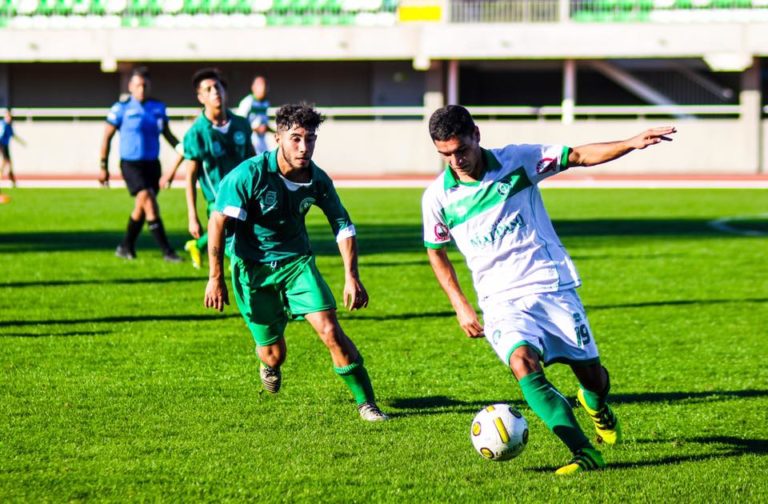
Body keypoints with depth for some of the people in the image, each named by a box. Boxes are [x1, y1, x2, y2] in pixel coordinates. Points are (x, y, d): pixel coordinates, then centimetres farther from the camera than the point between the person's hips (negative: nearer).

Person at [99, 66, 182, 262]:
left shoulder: (158, 107, 8)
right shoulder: (122, 108, -5)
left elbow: (167, 134, 19)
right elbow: (107, 137, 0)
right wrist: (103, 166, -1)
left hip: (152, 163, 5)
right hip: (131, 163, -5)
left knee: (141, 208, 10)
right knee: (149, 202, -17)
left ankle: (126, 247, 26)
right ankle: (167, 251, -18)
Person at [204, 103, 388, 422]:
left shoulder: (318, 180, -9)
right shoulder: (251, 174, -21)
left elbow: (343, 227, 4)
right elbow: (218, 221, -17)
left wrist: (352, 277, -4)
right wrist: (215, 278, -16)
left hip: (297, 261, 2)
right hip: (253, 269, -2)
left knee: (330, 331, -15)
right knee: (274, 353, 4)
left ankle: (366, 402, -5)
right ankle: (269, 366, 43)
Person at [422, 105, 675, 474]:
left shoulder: (517, 161, -4)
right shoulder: (438, 196, -1)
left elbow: (580, 156, -4)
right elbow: (435, 251, 14)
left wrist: (632, 143, -18)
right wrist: (461, 306, 8)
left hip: (552, 286, 0)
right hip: (502, 301, 0)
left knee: (592, 375, 2)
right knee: (523, 364, -29)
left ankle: (596, 406, 42)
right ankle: (585, 453, -30)